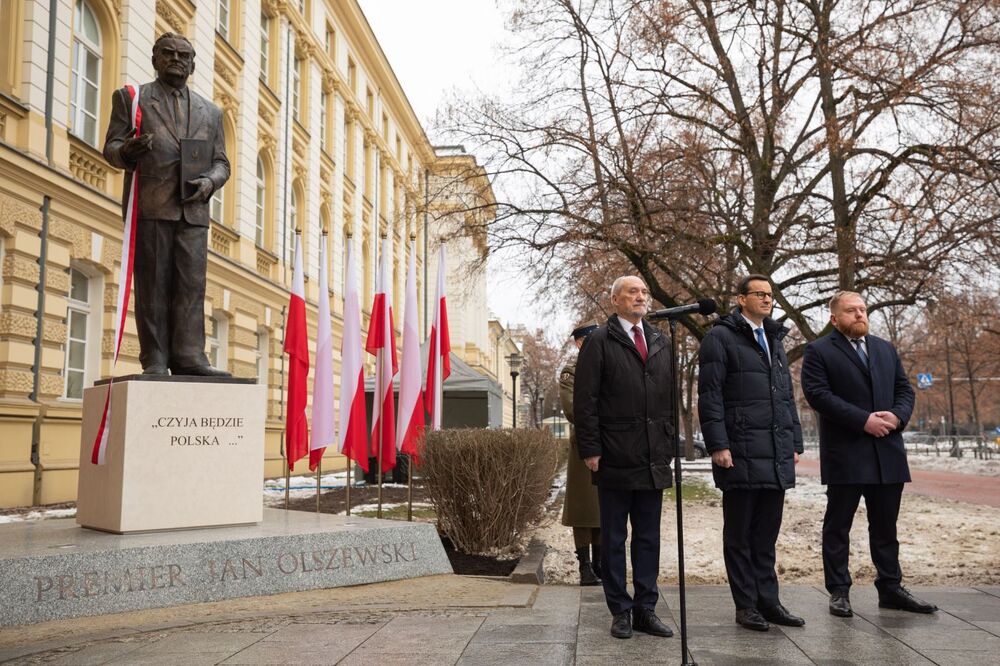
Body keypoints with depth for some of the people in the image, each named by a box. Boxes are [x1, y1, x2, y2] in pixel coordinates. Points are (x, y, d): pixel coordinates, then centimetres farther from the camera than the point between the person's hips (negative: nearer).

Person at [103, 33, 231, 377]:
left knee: (192, 284, -5)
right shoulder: (130, 97, 15)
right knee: (153, 284, -4)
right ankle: (155, 361, -3)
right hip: (149, 205, -2)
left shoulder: (210, 111, 22)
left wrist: (209, 181, -4)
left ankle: (189, 357, -6)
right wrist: (127, 151, -16)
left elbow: (221, 162, 18)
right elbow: (110, 147, 8)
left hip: (193, 208, 3)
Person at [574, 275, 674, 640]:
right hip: (615, 460, -5)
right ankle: (620, 611, 15)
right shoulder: (599, 342, -2)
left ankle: (646, 609, 20)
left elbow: (669, 399, 18)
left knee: (648, 538, 11)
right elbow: (585, 401, -7)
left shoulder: (659, 343, 16)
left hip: (653, 460, 5)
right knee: (614, 539, 5)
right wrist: (590, 449, -12)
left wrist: (668, 443, 11)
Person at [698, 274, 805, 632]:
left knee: (767, 533, 11)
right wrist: (717, 445, -16)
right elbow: (709, 395, -9)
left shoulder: (775, 341, 20)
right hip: (741, 453, -6)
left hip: (777, 454, 7)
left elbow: (787, 396, 22)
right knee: (740, 534, 4)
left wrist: (795, 442, 16)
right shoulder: (720, 338, -3)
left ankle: (768, 600, 19)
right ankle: (746, 605, 12)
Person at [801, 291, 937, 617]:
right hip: (845, 454, -5)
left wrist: (897, 416, -7)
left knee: (886, 526, 11)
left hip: (888, 453, 5)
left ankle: (890, 588, 21)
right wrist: (864, 420, -18)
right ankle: (839, 591, 10)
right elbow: (818, 394, -13)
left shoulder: (886, 349, 18)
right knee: (837, 526, 3)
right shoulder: (819, 351, -1)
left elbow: (905, 389, 15)